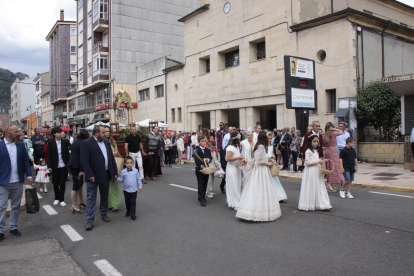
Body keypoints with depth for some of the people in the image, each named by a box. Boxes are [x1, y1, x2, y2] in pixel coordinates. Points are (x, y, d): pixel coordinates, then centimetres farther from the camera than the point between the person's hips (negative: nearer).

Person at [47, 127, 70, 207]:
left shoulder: (65, 142, 1)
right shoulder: (51, 142, -1)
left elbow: (67, 154, 5)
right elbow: (49, 154, -1)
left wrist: (68, 165, 2)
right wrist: (49, 166, -5)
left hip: (63, 166, 0)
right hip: (55, 166, 0)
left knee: (62, 183, 3)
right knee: (55, 183, 10)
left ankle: (62, 199, 12)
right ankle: (56, 198, 27)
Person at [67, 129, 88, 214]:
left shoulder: (76, 141, 13)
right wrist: (81, 170, -18)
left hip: (72, 165, 9)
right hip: (76, 166, -9)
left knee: (80, 183, 19)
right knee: (76, 186, -2)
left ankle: (81, 201, 31)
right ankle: (74, 206, 6)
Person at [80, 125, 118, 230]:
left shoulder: (107, 143, 11)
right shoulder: (86, 143, -11)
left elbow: (112, 158, 14)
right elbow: (84, 161, -16)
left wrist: (115, 172, 10)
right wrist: (90, 175, -21)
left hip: (106, 175, 6)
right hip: (93, 175, -6)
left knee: (105, 195, 17)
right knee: (91, 198, 1)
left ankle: (104, 213, 33)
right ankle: (90, 220, 7)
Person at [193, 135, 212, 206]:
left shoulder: (208, 150, 9)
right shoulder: (197, 151, -9)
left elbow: (210, 158, 4)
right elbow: (196, 161, -17)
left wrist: (208, 160, -18)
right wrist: (201, 166, -29)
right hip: (199, 169, -6)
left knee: (205, 184, 12)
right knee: (201, 185, -4)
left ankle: (201, 197, 26)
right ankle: (202, 200, -2)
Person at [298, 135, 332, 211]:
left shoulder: (316, 151, 16)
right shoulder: (308, 151, -10)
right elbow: (307, 162, -18)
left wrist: (322, 161, 7)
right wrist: (318, 162, -19)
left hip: (317, 171, 8)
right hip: (310, 172, -8)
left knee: (319, 188, 6)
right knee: (311, 188, -3)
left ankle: (322, 204, 9)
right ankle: (308, 205, 5)